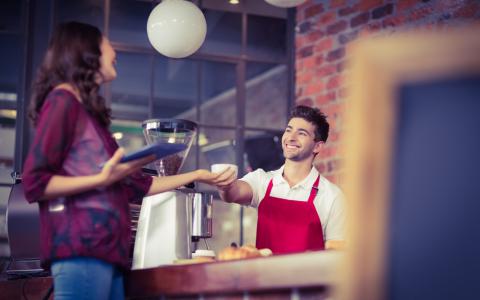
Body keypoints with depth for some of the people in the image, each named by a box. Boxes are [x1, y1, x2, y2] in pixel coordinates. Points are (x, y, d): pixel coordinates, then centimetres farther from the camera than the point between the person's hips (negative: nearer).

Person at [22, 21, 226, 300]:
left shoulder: (90, 111, 22)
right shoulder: (64, 98, -2)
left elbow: (136, 185, 23)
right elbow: (35, 183, -10)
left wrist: (196, 176, 29)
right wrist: (102, 179, -17)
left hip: (104, 250, 9)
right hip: (81, 250, -9)